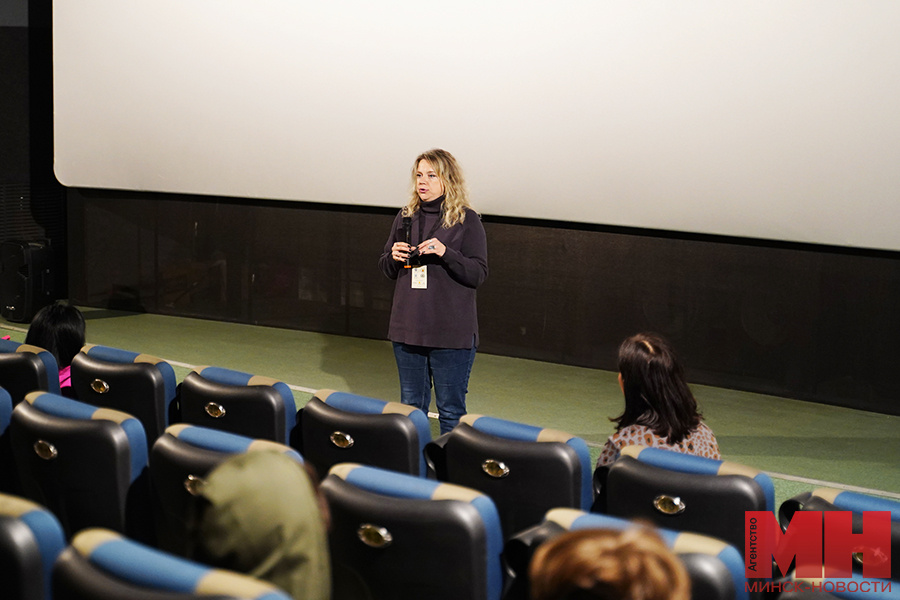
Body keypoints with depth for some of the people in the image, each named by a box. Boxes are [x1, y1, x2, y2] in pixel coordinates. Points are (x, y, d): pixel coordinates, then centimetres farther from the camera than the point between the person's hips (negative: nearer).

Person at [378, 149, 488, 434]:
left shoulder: (466, 219, -5)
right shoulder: (406, 217, 9)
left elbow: (478, 274, -9)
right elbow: (386, 269, 16)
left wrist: (445, 253, -22)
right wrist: (393, 257, -6)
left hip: (451, 333, -5)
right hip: (408, 328, 5)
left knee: (451, 410, 1)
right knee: (411, 406, 14)